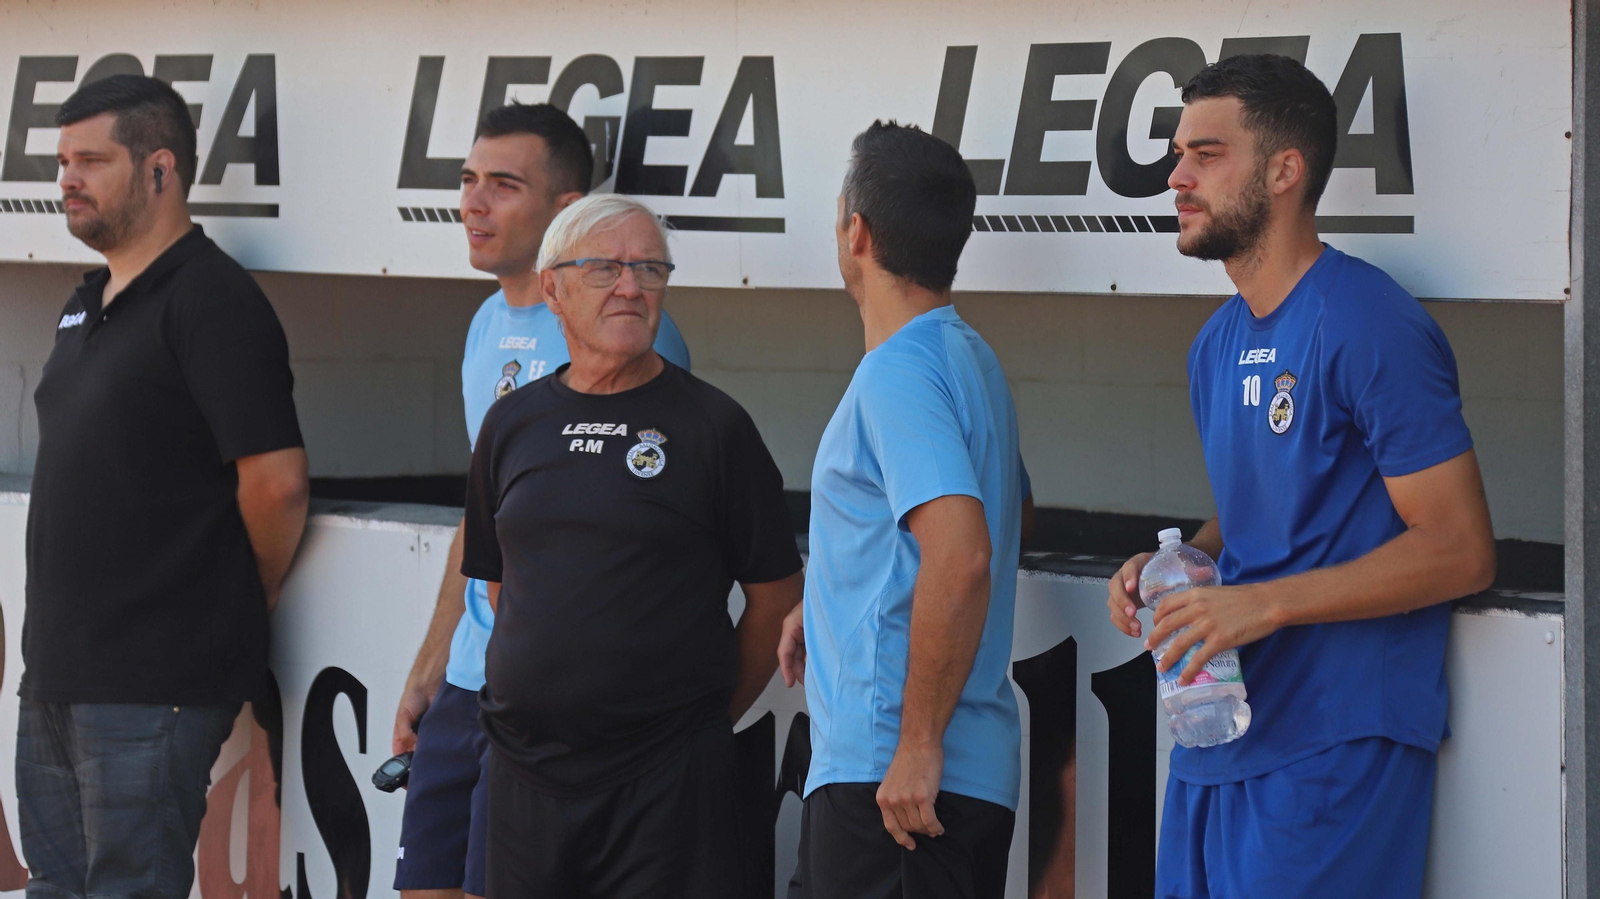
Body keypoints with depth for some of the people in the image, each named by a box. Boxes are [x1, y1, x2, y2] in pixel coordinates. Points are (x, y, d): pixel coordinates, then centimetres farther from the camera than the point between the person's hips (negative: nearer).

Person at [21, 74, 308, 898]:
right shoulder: (86, 305, 16)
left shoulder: (212, 301, -14)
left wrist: (248, 604, -4)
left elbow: (276, 482, -19)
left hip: (153, 686, -9)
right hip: (57, 674, 9)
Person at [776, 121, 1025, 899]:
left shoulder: (900, 373, -15)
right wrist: (829, 603, 28)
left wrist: (920, 743, -24)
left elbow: (961, 555, -26)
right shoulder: (971, 357, 16)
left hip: (892, 777, -10)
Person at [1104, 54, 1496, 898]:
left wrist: (1265, 604, -20)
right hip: (1219, 734, 8)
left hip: (1334, 751, -8)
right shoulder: (1218, 343, 16)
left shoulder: (1370, 327, -13)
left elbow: (1460, 550, -16)